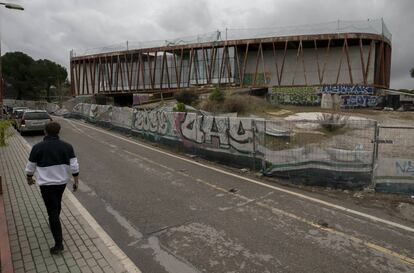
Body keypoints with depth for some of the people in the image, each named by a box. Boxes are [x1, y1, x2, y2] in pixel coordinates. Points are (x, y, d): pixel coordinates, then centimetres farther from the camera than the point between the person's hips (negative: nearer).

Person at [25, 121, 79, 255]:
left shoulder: (38, 147, -10)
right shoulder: (67, 146, -5)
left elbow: (30, 167, 0)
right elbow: (74, 166, -6)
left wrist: (29, 178, 19)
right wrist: (76, 181, 5)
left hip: (46, 184, -3)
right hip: (62, 182, 3)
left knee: (52, 211, -2)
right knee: (57, 203, 28)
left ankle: (59, 244, -2)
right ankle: (54, 223, 50)